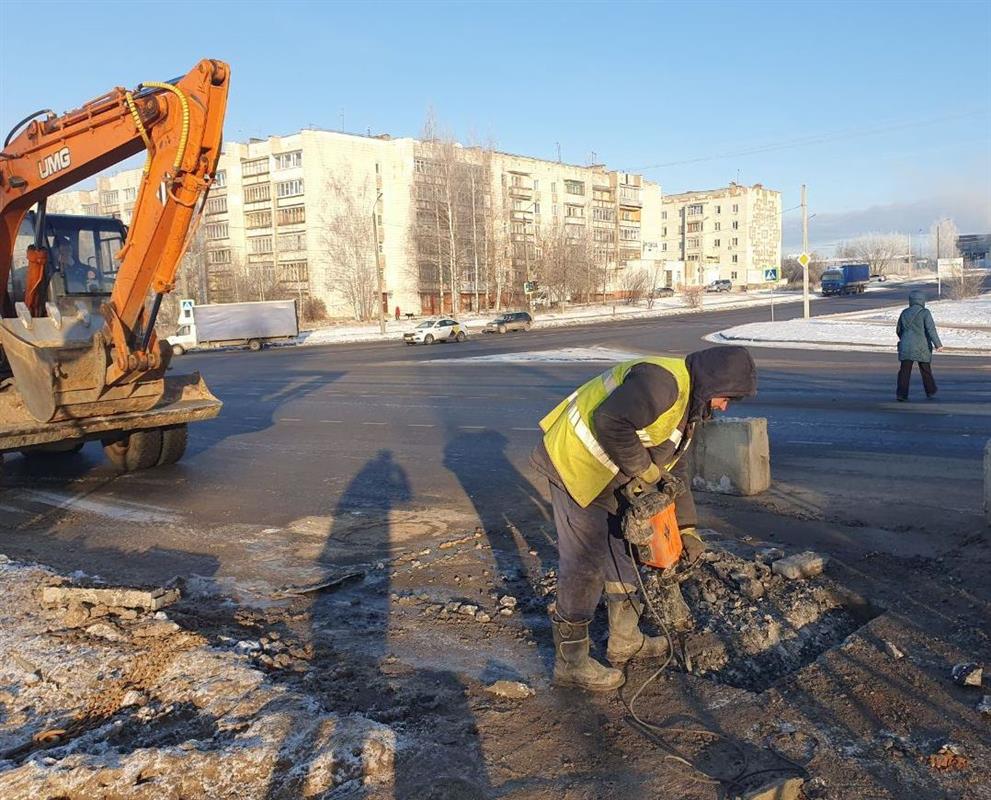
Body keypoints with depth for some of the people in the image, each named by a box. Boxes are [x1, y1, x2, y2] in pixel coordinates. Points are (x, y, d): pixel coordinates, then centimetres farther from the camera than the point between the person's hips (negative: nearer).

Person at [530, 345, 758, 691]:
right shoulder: (662, 381, -24)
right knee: (585, 564, -6)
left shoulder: (687, 405, 11)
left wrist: (687, 527, 14)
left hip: (606, 475, 11)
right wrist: (643, 469, -22)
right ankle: (570, 662, 6)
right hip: (574, 464, -11)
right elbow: (610, 423, -35)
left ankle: (625, 639, 34)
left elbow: (674, 468, 17)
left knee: (622, 549, 18)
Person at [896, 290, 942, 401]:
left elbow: (898, 330, 16)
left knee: (905, 371, -1)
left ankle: (901, 393, -14)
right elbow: (931, 329, -16)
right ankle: (931, 392, 27)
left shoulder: (904, 313, 7)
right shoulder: (925, 312, -6)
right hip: (921, 348, -2)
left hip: (906, 347, 2)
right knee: (926, 371, 14)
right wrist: (938, 344, -18)